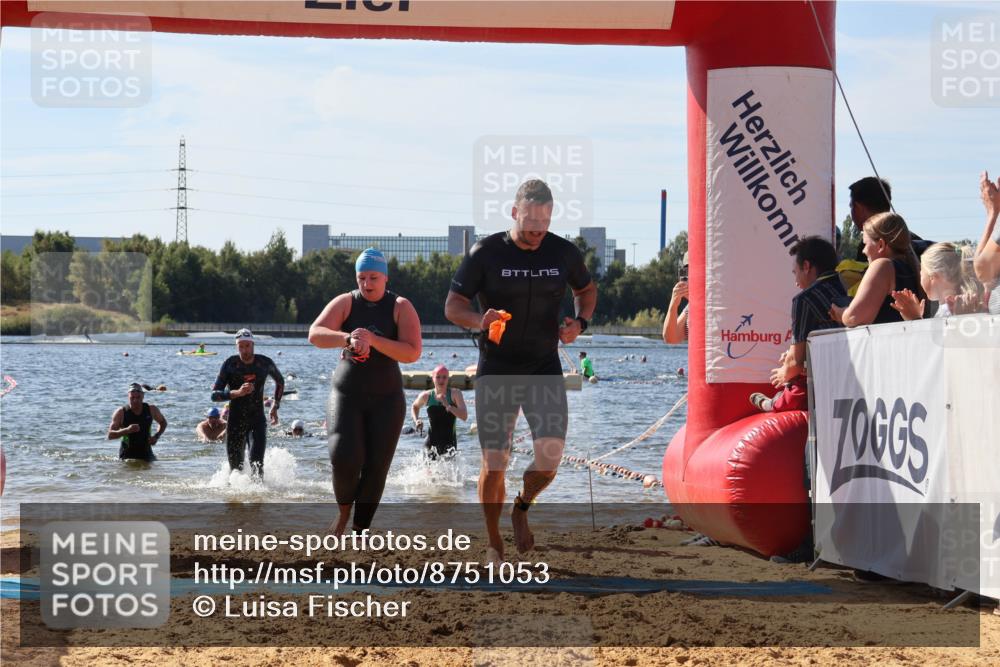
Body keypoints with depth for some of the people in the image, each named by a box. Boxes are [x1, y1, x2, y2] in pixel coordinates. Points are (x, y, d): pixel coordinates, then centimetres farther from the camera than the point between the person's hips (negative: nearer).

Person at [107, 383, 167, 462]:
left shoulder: (151, 410, -1)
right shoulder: (121, 413, -9)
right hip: (127, 455, -3)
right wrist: (126, 430, -30)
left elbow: (163, 422, 19)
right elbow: (110, 435, -13)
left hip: (146, 453, 3)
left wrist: (156, 436, 0)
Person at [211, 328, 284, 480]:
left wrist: (275, 406, 14)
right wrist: (237, 393, -27)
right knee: (236, 468, 6)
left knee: (256, 463, -19)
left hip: (258, 421, 0)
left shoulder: (265, 363, -1)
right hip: (235, 422, 0)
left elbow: (280, 381, 21)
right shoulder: (230, 364, -7)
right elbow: (215, 395, -12)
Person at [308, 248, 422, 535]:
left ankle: (360, 531, 9)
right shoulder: (345, 303, -2)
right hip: (347, 393, 0)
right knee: (345, 459, -18)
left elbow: (412, 354, -18)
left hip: (386, 398, 0)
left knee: (375, 469, -3)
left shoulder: (401, 307, -5)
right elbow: (315, 335, -17)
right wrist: (348, 338, -36)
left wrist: (372, 339, -28)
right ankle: (344, 512, 10)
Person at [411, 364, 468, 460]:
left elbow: (464, 416, -17)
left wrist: (447, 405, -26)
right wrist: (416, 420, 6)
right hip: (432, 441, 1)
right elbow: (414, 406, 24)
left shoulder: (454, 394, -6)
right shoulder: (426, 396, 1)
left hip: (449, 441, -1)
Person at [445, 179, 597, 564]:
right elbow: (453, 306, -3)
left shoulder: (564, 253, 0)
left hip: (544, 367, 2)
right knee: (494, 463, -4)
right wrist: (479, 321, -25)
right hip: (496, 369, -1)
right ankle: (494, 545, 15)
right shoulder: (486, 254, -8)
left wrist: (579, 322, -2)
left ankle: (522, 508, 18)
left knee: (550, 454, -15)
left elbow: (587, 290, 19)